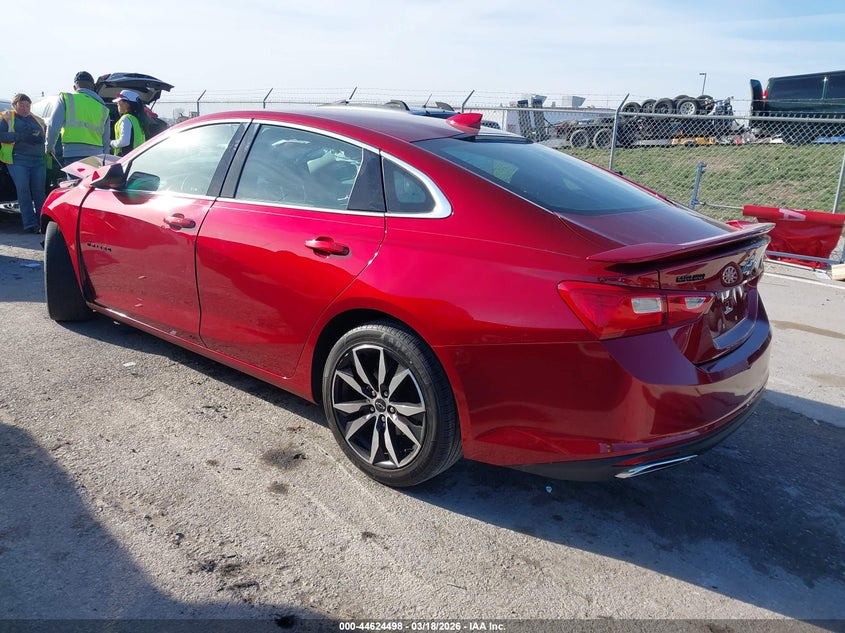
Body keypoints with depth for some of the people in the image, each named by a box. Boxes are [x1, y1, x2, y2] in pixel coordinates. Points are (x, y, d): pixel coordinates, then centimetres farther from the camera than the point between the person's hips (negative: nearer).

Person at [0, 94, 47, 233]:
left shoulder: (37, 120, 24)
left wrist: (39, 137, -1)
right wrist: (21, 137, -14)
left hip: (39, 160, 3)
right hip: (18, 160, -3)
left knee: (39, 191, 0)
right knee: (23, 191, -10)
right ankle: (30, 224, -11)